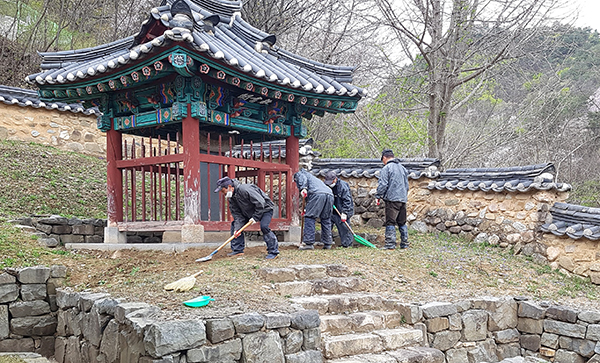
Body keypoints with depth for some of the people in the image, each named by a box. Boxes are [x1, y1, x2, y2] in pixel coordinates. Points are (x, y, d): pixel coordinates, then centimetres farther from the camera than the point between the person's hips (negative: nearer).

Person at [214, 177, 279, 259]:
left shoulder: (245, 189, -32)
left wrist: (255, 217, -27)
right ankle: (237, 250, 8)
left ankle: (273, 252, -16)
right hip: (249, 212, 9)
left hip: (264, 209, -9)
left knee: (264, 226, -29)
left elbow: (260, 203, -33)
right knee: (235, 224, 1)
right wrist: (237, 228, -20)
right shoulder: (231, 197, -5)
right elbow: (237, 214, -7)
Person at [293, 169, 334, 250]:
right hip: (329, 194, 7)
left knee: (309, 218, -3)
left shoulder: (299, 174, 24)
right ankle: (327, 244, 16)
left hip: (317, 194, -7)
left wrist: (303, 188, -18)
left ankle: (309, 243, -7)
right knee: (326, 219, 14)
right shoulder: (313, 178, 43)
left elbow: (303, 179, -1)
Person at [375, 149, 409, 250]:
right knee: (402, 222, 13)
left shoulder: (386, 168, -7)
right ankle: (404, 243, 16)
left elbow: (382, 185, -12)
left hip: (392, 199, -7)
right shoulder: (402, 168, 18)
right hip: (403, 199, 7)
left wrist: (378, 196, -2)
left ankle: (390, 244, -8)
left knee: (390, 222, -5)